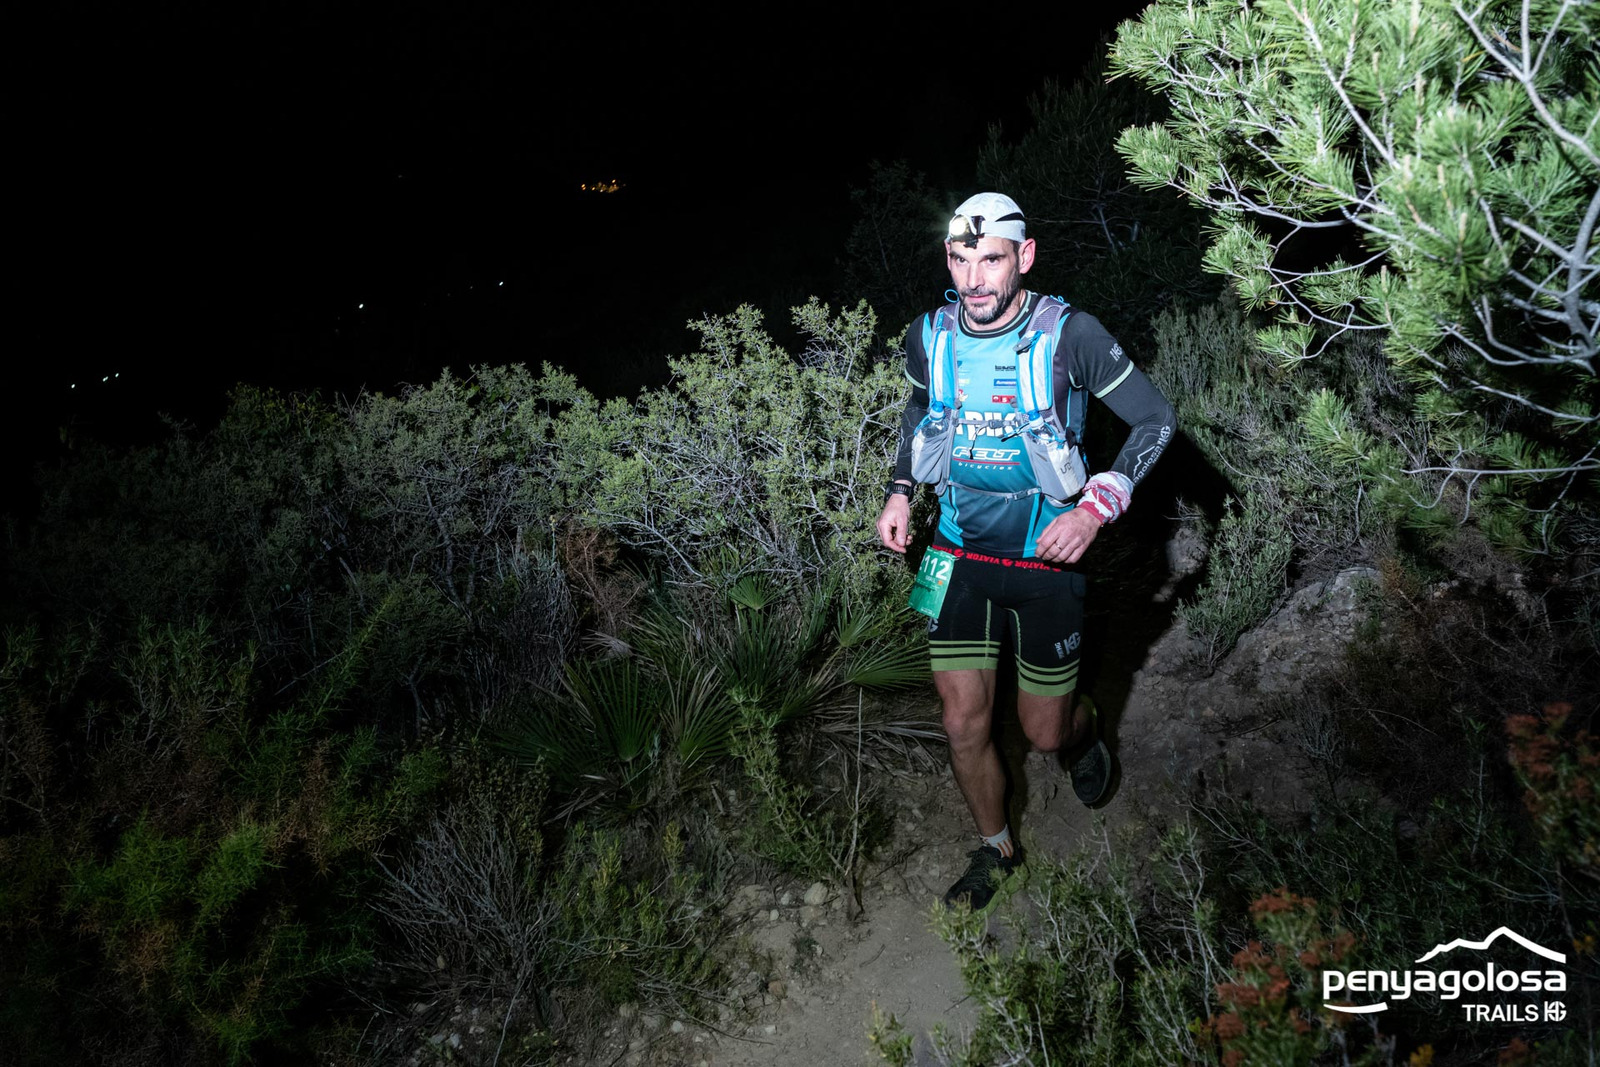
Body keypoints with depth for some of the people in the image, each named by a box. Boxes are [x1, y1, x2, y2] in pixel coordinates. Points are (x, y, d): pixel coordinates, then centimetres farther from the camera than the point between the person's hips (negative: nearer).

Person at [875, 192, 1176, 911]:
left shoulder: (1070, 335, -18)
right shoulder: (929, 336, -6)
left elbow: (1156, 418, -8)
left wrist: (1095, 507, -19)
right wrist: (900, 489, 4)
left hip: (1047, 558, -3)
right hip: (961, 554, 3)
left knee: (1045, 732, 9)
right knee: (964, 724, 5)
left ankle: (1083, 733, 48)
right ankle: (995, 849, 32)